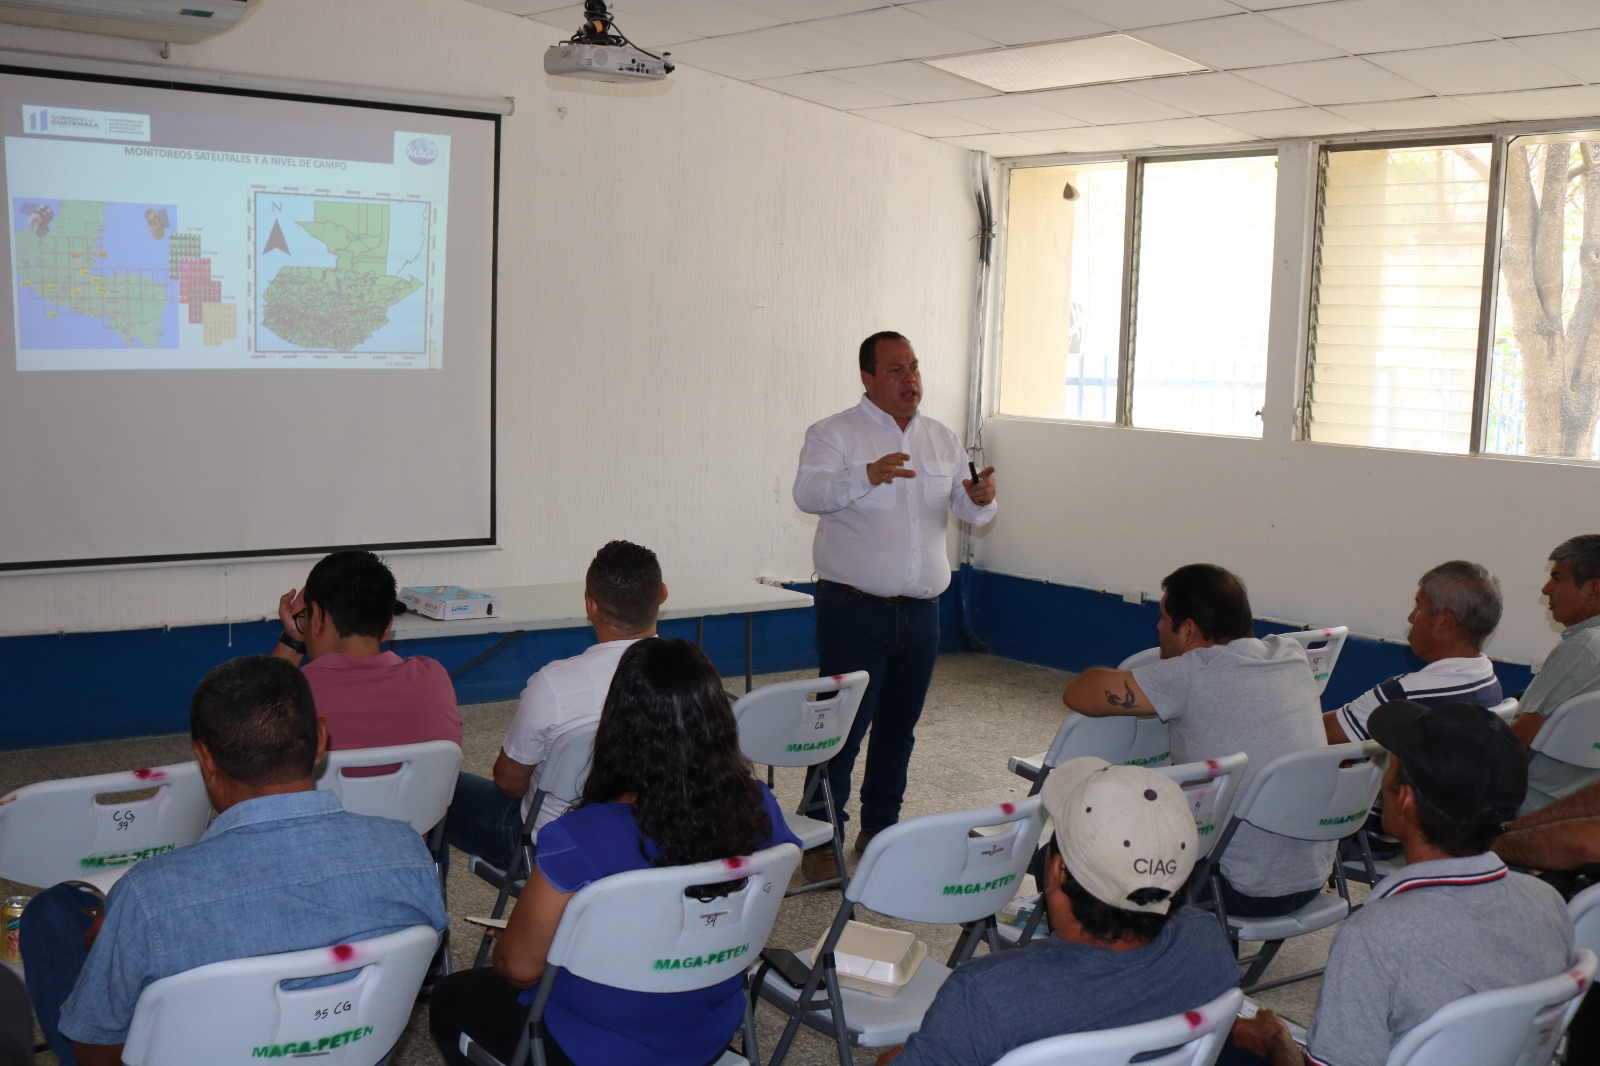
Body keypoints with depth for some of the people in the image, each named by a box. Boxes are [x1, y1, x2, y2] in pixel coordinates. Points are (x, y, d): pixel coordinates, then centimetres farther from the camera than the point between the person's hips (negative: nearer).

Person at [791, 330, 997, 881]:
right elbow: (808, 492, -21)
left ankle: (880, 830, 26)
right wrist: (867, 475, -38)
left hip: (920, 611, 5)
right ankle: (821, 839, 7)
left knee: (899, 726, 13)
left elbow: (970, 511, 12)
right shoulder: (835, 433, -5)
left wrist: (982, 498, -13)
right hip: (854, 611, -5)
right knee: (842, 724, -5)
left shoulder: (942, 440, 12)